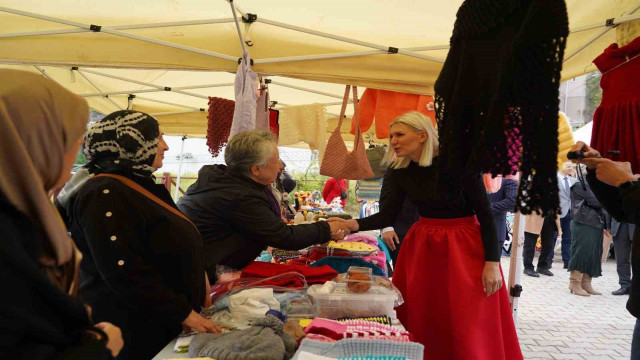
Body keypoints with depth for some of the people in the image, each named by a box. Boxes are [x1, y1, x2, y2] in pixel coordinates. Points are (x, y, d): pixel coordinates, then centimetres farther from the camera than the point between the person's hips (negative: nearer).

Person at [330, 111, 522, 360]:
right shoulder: (398, 171, -2)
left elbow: (485, 213, -13)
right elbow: (388, 215, -8)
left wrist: (492, 262, -16)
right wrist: (353, 224, -25)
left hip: (465, 246, -4)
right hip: (422, 245, 5)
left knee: (471, 327, 0)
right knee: (422, 322, 9)